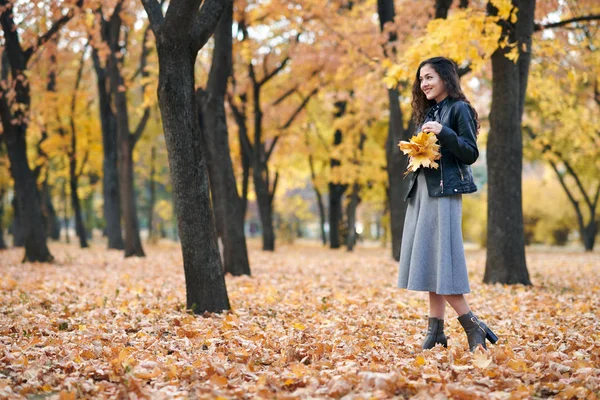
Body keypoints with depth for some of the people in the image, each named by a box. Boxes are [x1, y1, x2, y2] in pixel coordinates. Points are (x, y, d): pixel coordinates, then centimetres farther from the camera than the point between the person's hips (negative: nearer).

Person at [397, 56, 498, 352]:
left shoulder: (459, 109, -4)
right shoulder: (427, 113, 19)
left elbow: (471, 153, -9)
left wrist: (443, 133, -20)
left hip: (445, 191, -8)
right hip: (422, 191, 8)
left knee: (440, 260, -12)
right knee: (427, 261, 5)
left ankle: (474, 326, -3)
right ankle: (435, 331, 8)